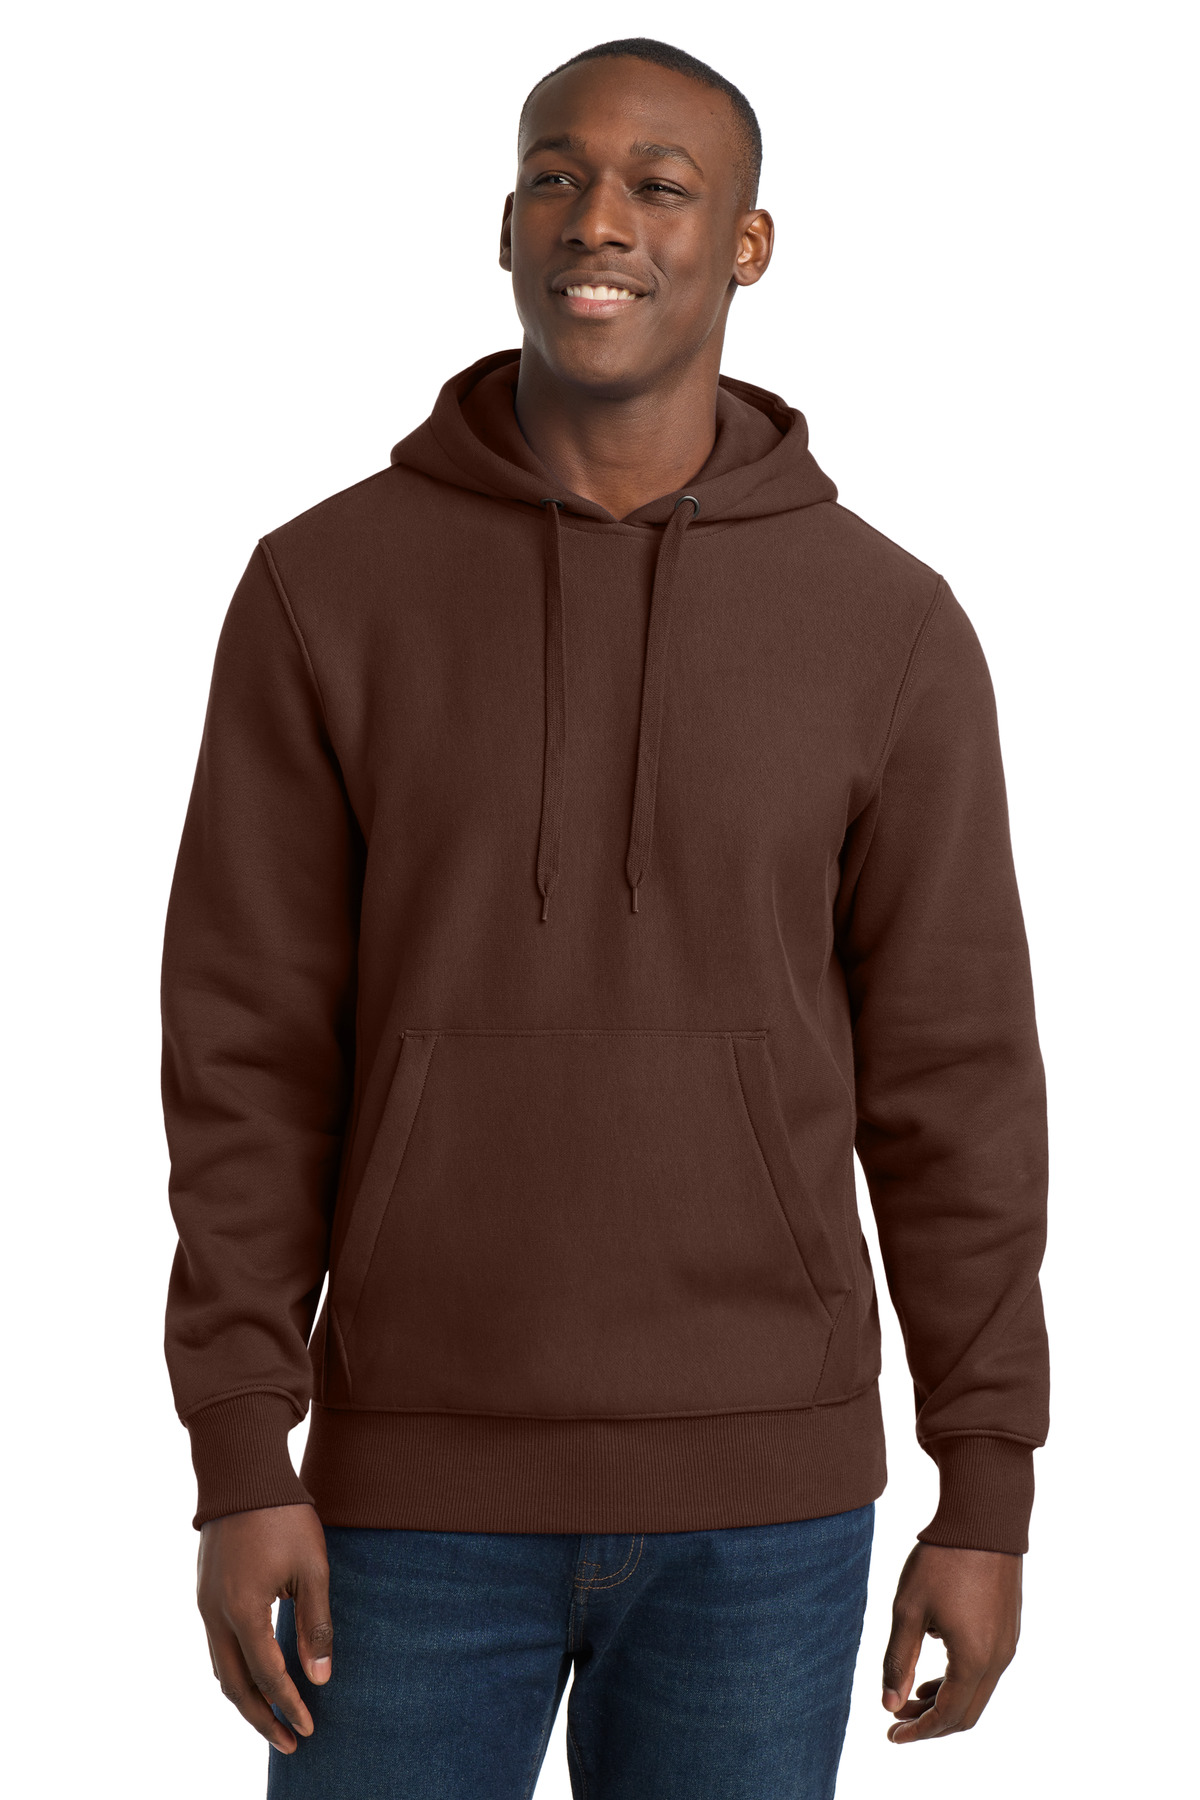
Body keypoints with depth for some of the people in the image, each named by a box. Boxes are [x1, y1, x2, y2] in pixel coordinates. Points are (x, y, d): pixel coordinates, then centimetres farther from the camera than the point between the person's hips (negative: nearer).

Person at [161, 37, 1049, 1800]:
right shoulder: (324, 590, -4)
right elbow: (252, 1056, -4)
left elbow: (951, 1080, 0)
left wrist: (988, 1499, -1)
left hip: (760, 1487, 0)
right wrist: (241, 1468, -9)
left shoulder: (891, 626, -3)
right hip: (430, 1480, 0)